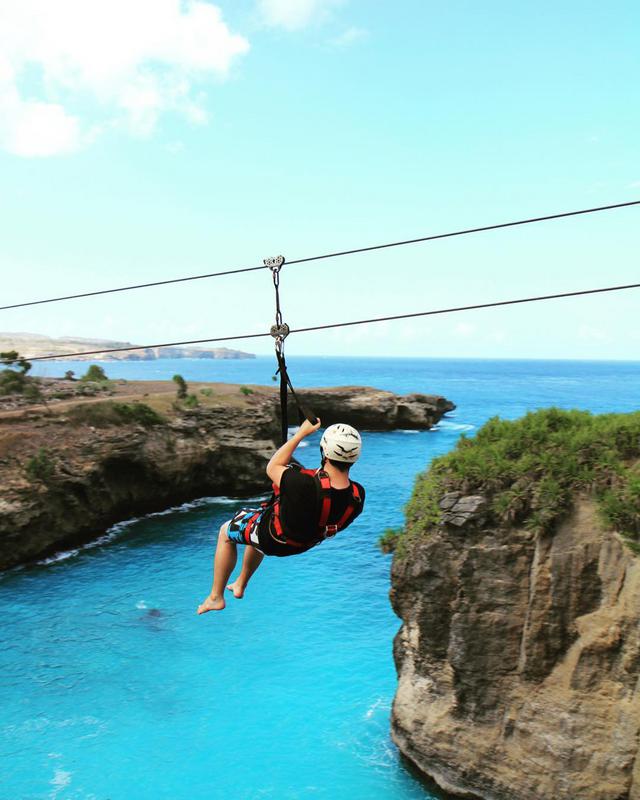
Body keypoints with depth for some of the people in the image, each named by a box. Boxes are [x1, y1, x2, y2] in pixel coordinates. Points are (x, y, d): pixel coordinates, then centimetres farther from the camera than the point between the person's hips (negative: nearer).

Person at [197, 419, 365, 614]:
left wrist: (301, 433, -17)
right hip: (306, 543, 6)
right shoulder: (358, 496, -29)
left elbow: (272, 468, -24)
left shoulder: (304, 486, -45)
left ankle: (216, 597, 33)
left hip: (273, 540, -6)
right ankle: (240, 585, 52)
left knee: (226, 532, 24)